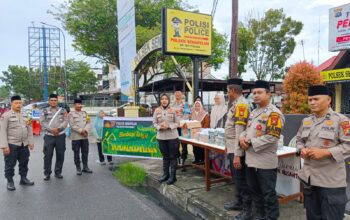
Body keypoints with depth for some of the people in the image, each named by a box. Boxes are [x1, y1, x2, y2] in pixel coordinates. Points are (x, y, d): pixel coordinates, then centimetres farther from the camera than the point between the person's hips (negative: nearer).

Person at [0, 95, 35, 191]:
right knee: (10, 164, 6)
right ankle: (10, 182, 20)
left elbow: (29, 129, 14)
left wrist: (31, 142, 10)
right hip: (11, 144, -5)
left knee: (24, 162, 15)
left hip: (24, 144, 6)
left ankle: (23, 178, 30)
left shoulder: (25, 115, 11)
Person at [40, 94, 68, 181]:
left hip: (61, 135, 1)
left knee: (60, 155, 6)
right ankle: (47, 173, 13)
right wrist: (52, 130, -15)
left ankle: (58, 172, 19)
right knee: (48, 155, 1)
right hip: (48, 136, -1)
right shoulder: (44, 111, 5)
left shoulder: (63, 110, 8)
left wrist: (58, 128, -16)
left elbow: (66, 121, -1)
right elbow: (42, 122, -4)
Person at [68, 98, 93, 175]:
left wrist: (85, 130, -12)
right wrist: (80, 131, -16)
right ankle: (78, 168, 12)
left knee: (85, 152, 9)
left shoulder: (85, 113, 13)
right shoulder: (71, 114, -1)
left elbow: (89, 123, 6)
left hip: (85, 136, 4)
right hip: (75, 137, -4)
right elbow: (72, 125, -10)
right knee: (76, 153, 2)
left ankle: (85, 167, 20)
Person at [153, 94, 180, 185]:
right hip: (161, 137, 3)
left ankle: (173, 176, 14)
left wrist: (169, 126, -18)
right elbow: (154, 123, 4)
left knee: (173, 156, 4)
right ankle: (166, 174, 28)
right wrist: (159, 127, -16)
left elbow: (178, 123, -3)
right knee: (165, 156, 15)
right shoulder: (157, 110, 2)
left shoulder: (173, 110, -4)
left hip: (172, 136, -2)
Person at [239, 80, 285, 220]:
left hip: (265, 162, -9)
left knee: (268, 193, 6)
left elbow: (271, 137, -23)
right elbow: (247, 130, 19)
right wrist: (242, 138, -4)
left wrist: (250, 143, -19)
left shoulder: (274, 113, -15)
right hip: (251, 159, 9)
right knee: (254, 190, 21)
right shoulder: (253, 112, 13)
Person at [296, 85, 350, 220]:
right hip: (309, 176, 6)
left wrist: (325, 152, -22)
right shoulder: (306, 121, 9)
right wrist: (301, 149, -4)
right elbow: (299, 139, 17)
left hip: (331, 181, -6)